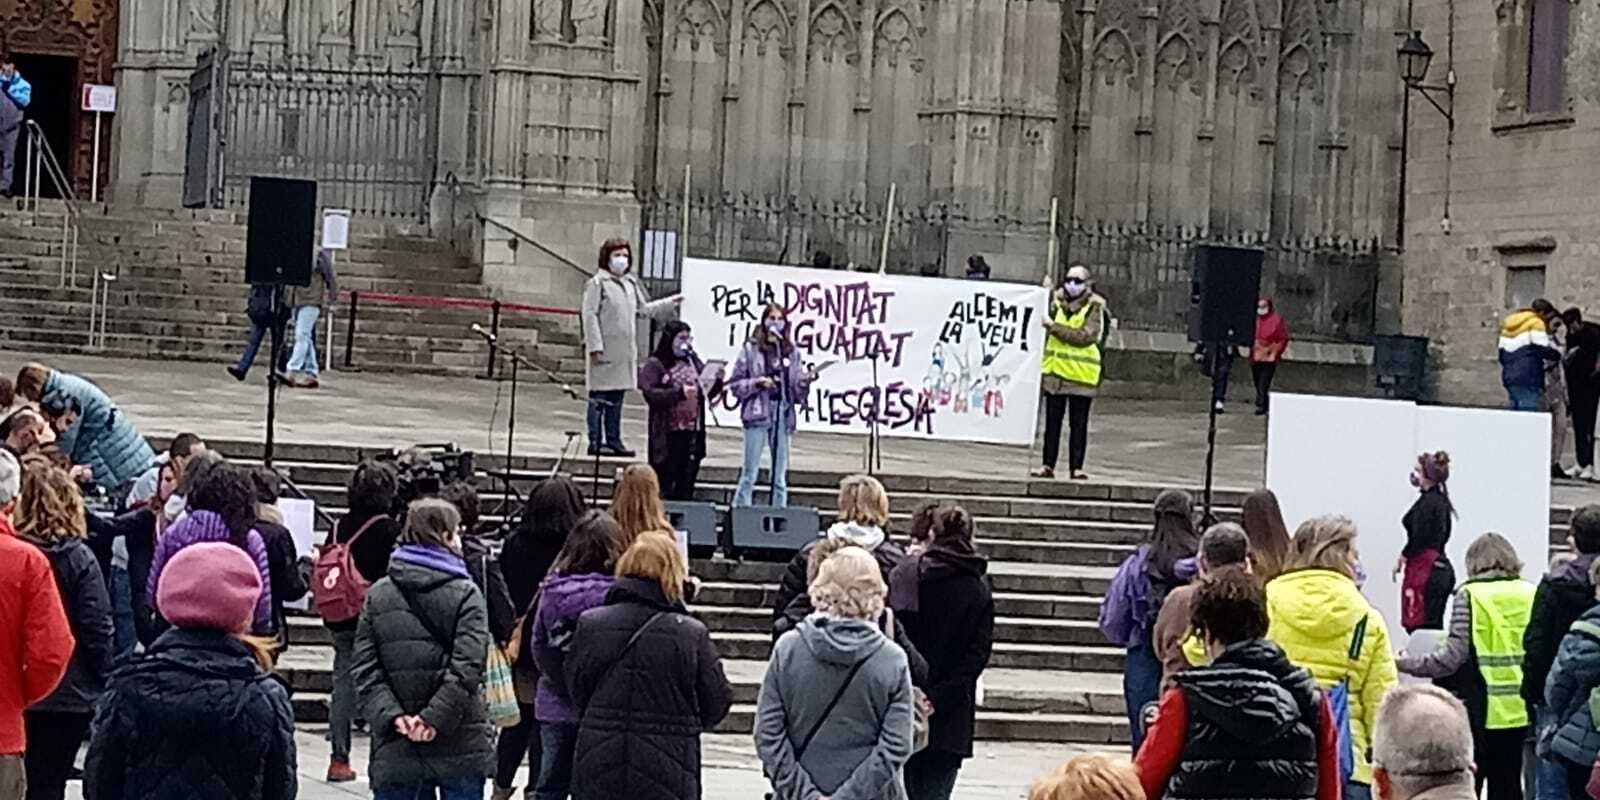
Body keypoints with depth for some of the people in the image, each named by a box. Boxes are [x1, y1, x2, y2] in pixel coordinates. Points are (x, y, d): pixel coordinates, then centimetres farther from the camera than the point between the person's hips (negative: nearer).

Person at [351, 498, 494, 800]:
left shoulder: (377, 595, 6)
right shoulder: (465, 595, -4)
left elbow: (364, 670, -2)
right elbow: (467, 668, -16)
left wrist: (392, 715, -8)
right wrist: (435, 718, -16)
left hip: (394, 749, 3)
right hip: (459, 744, -3)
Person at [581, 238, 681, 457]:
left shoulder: (631, 283, 15)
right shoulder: (597, 283, -7)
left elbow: (644, 308, 26)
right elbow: (590, 316, -11)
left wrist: (670, 303, 22)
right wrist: (595, 347, -16)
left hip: (625, 352, 7)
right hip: (605, 352, -7)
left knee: (617, 399, 12)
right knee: (599, 398, -2)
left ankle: (613, 440, 18)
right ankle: (596, 442, 1)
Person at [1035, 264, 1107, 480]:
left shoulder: (1094, 308, -5)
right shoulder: (1056, 301, 8)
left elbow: (1085, 336, -18)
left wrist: (1055, 327, -19)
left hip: (1082, 375, -3)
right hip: (1055, 371, 4)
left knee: (1078, 425, 2)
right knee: (1052, 421, 6)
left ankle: (1076, 467, 7)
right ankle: (1048, 465, 11)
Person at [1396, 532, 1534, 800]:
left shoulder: (1470, 595, -8)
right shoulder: (1531, 595, 3)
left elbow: (1454, 655, -13)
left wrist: (1406, 663, -5)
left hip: (1480, 710, -4)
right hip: (1519, 710, 4)